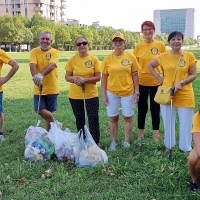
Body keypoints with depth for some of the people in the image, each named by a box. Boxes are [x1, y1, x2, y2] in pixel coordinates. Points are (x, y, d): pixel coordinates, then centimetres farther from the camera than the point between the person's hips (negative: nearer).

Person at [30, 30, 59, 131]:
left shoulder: (55, 52, -4)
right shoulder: (34, 51, 1)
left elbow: (51, 65, -23)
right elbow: (33, 65, -16)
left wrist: (41, 75, -42)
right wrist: (35, 76, -38)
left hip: (52, 88, -1)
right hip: (38, 88, 1)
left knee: (48, 112, 6)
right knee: (41, 111, -7)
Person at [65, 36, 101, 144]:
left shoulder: (94, 59, -5)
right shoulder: (72, 60, -2)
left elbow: (98, 77, -7)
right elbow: (67, 77, 1)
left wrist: (84, 79, -20)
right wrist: (74, 78, -21)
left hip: (91, 94, -1)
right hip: (75, 95, 2)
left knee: (94, 118, -5)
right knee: (79, 119, 13)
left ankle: (95, 143, 7)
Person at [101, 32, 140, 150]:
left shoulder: (131, 57, -4)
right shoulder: (108, 59, -2)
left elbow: (135, 75, 0)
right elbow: (104, 77, 2)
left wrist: (137, 92, -3)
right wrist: (104, 95, -1)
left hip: (128, 92, -1)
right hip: (112, 92, 1)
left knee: (128, 117, 7)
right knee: (113, 118, 9)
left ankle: (127, 142, 21)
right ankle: (114, 141, 23)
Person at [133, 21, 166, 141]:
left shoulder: (160, 45, -4)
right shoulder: (138, 46, -1)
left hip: (156, 82, -1)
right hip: (141, 82, 1)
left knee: (155, 108, 11)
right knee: (142, 108, 12)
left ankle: (156, 133, 23)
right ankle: (140, 133, 25)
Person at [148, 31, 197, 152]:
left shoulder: (189, 56, -5)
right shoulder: (163, 56, -2)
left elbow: (193, 75, -3)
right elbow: (150, 65, 12)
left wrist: (181, 82, -17)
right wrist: (158, 78, 1)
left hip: (185, 95, -1)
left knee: (186, 123, 5)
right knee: (168, 122, 13)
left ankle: (186, 148, 20)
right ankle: (169, 145, 30)